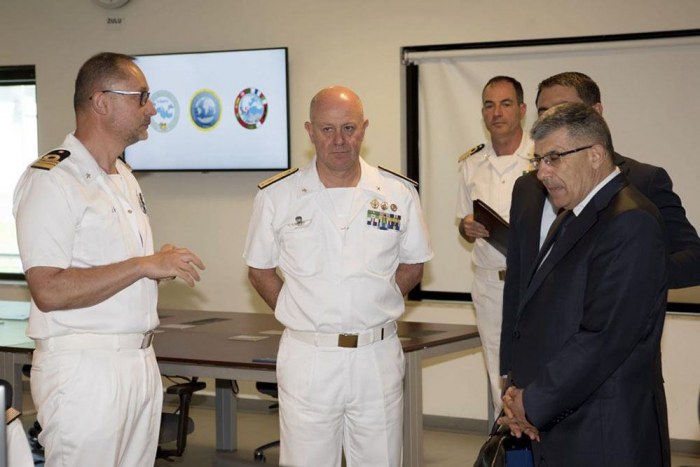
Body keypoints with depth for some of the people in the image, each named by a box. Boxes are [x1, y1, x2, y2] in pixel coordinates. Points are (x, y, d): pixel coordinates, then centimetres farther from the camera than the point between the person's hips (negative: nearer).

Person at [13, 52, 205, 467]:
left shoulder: (124, 177, 17)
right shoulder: (51, 180, -14)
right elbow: (49, 290, -22)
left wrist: (164, 266, 4)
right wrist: (145, 265, -20)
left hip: (141, 364, 9)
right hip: (83, 368, -8)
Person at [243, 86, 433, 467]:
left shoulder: (398, 193, 3)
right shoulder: (277, 195, 0)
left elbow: (412, 265, 13)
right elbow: (260, 271, 8)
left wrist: (372, 306, 2)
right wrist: (301, 316, -1)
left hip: (378, 358, 1)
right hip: (307, 359, -1)